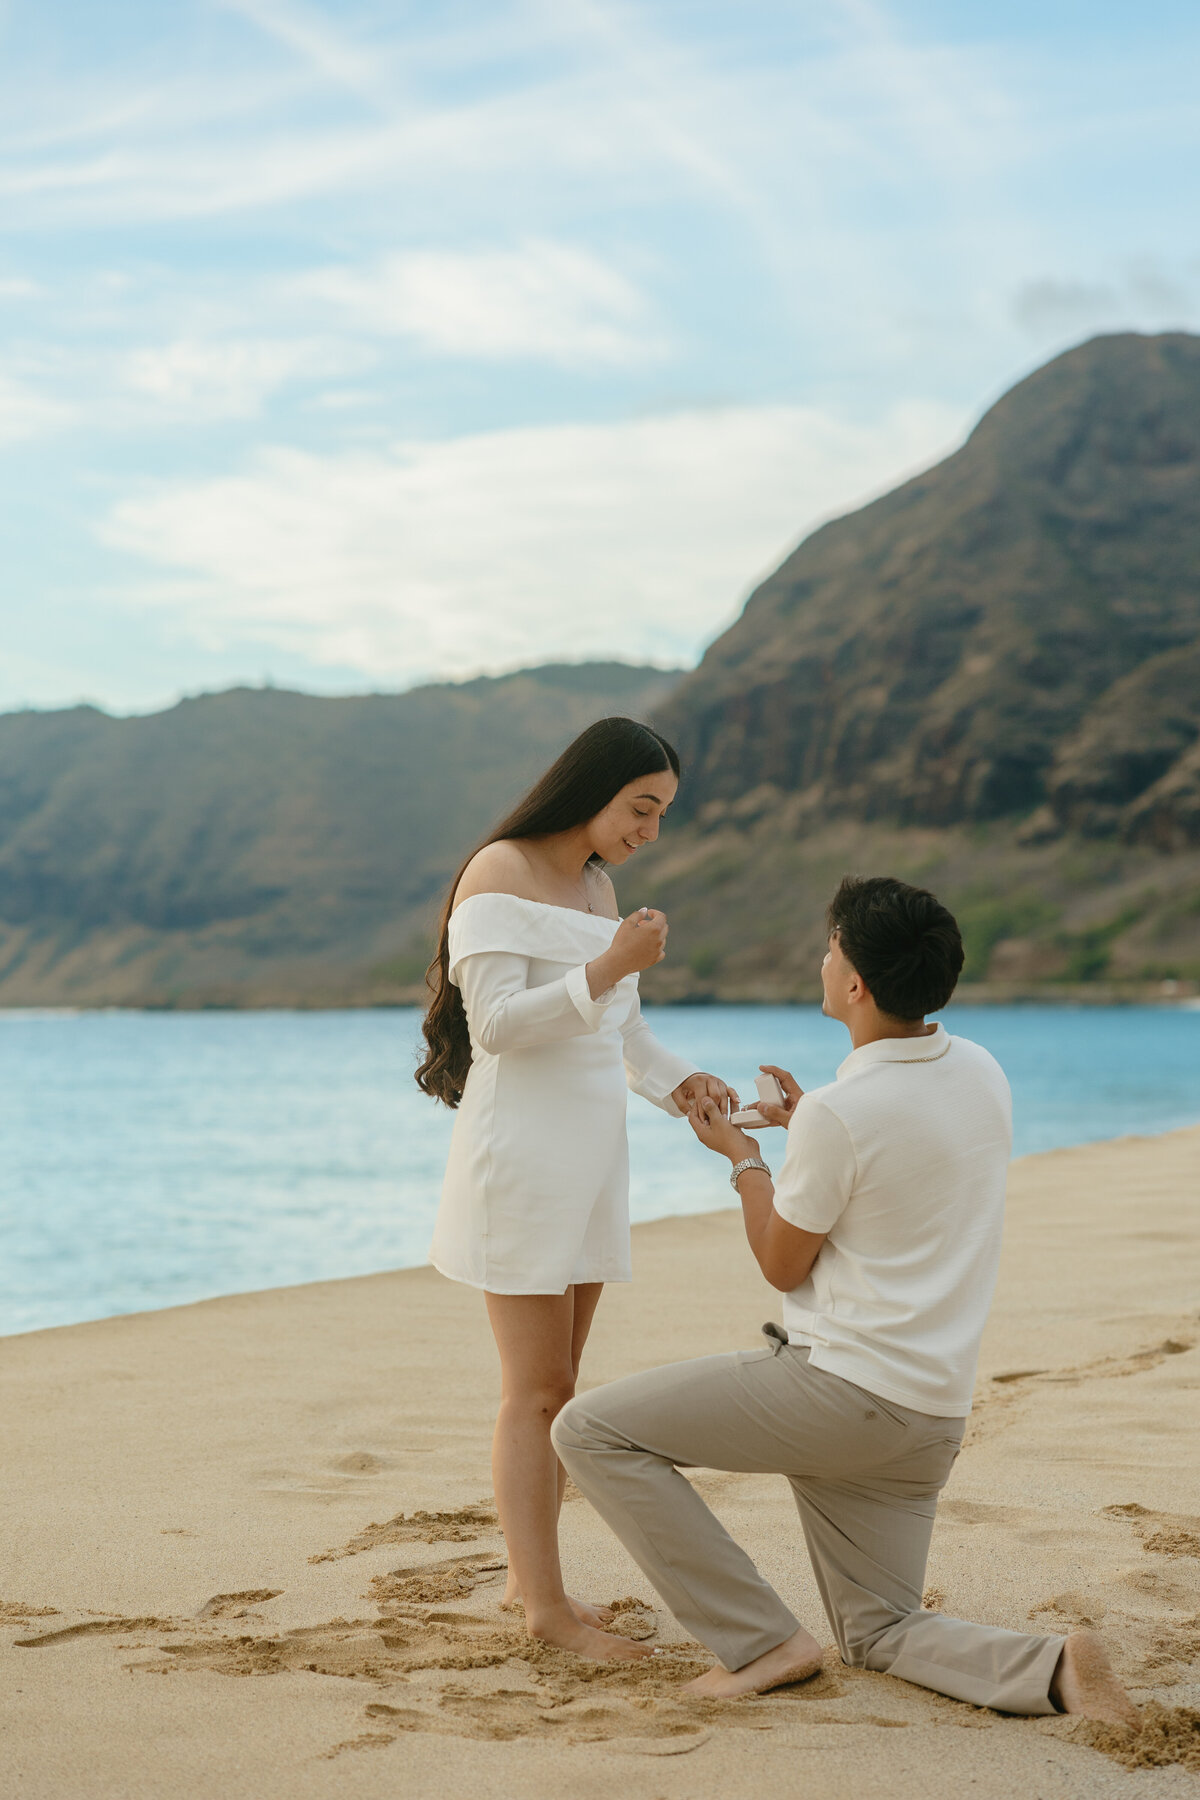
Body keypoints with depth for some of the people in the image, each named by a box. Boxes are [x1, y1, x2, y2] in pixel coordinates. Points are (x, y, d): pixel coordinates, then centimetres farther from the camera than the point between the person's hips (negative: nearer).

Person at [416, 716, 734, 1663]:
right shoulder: (498, 873, -9)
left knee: (560, 1383, 11)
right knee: (537, 1390, -6)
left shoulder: (598, 885, 15)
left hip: (590, 1155, 8)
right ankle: (547, 1604, -1)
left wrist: (674, 1081, 2)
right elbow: (495, 1023, -17)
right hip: (521, 1149, -8)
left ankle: (531, 1575, 19)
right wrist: (607, 967, -23)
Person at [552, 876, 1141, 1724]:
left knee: (590, 1430, -2)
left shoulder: (841, 1114, -19)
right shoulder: (985, 1074, 5)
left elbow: (783, 1266, -5)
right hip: (936, 1411, 8)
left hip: (840, 1387, -8)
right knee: (882, 1636, 21)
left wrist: (742, 1156, 9)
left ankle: (761, 1639, -4)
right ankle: (1049, 1667, -7)